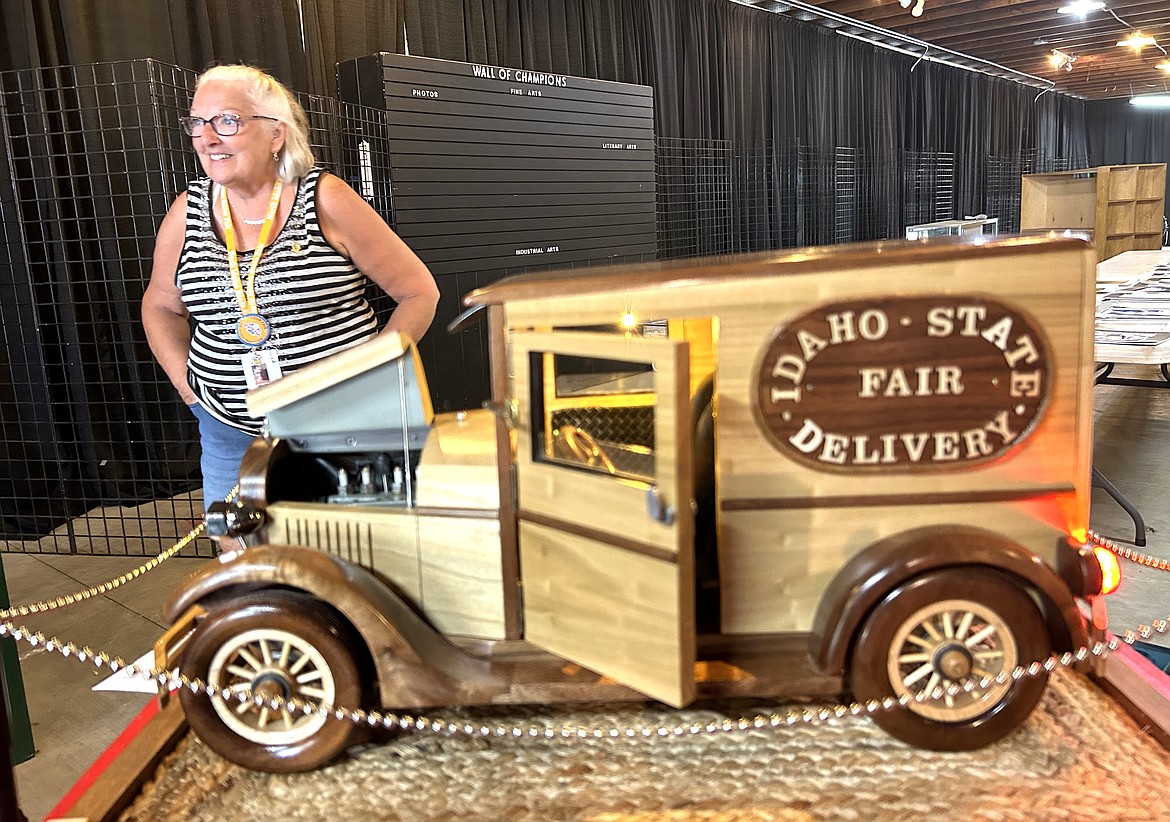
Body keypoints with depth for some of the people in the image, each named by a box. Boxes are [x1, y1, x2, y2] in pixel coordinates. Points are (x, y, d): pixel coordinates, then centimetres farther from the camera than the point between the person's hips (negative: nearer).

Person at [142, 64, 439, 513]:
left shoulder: (325, 200, -9)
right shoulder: (187, 213, 2)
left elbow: (419, 292, -5)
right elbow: (160, 305, 19)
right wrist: (188, 386, 6)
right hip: (232, 434, 3)